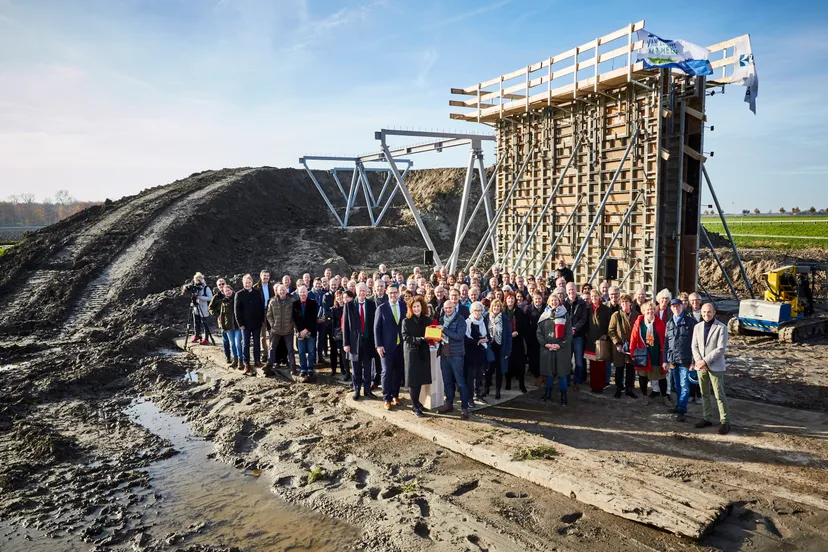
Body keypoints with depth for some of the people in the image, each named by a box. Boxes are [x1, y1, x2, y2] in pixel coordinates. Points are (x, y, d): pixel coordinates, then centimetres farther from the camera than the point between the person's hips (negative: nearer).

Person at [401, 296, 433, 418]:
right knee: (413, 380, -1)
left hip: (424, 352, 4)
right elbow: (406, 338, -11)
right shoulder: (406, 321, -4)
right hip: (412, 352, -4)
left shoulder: (427, 320, 8)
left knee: (421, 378, 8)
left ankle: (416, 402, 25)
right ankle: (415, 407, 7)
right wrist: (420, 339, -22)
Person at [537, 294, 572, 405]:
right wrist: (545, 344, -9)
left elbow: (569, 333, -3)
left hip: (562, 349, -2)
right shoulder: (544, 316, 7)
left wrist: (560, 345, -13)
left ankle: (563, 396, 9)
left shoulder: (565, 315, 1)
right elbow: (538, 332, 5)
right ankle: (548, 393, 22)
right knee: (549, 372, 9)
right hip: (547, 348, 2)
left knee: (562, 372, 0)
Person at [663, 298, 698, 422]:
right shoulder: (669, 323, 13)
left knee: (684, 386, -5)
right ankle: (680, 406, 25)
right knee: (677, 385, 14)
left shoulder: (690, 321, -4)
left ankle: (682, 411, -3)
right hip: (673, 359, 5)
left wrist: (693, 361, -11)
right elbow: (666, 342, 16)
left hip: (685, 360, -5)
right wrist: (665, 360, 12)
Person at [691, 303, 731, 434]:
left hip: (715, 367, -5)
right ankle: (707, 418, 21)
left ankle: (725, 421, 5)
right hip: (701, 366, 5)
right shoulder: (697, 327, 8)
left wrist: (705, 361, -17)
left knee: (719, 395, -3)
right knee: (704, 394, 12)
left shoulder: (721, 328, -8)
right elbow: (694, 346, 7)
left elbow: (721, 349, -14)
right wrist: (698, 361, -9)